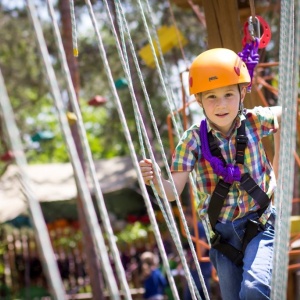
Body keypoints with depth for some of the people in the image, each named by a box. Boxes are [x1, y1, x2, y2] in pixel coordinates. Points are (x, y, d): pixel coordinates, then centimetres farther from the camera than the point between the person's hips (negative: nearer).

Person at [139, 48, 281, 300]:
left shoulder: (254, 121, -7)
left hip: (260, 224, -1)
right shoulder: (194, 140, -9)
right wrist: (156, 180, -37)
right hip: (223, 234, 2)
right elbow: (174, 191, -15)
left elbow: (283, 114, 16)